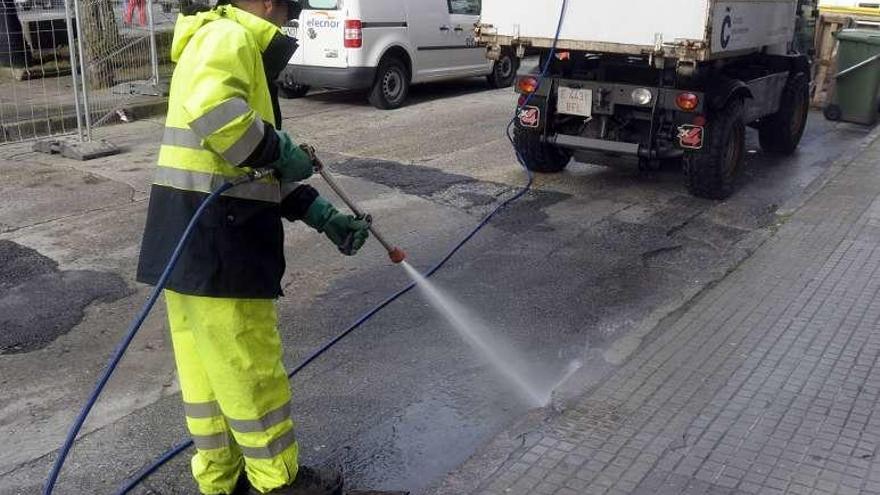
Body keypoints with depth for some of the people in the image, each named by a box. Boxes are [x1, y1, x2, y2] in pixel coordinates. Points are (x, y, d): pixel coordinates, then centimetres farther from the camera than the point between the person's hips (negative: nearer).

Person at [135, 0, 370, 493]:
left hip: (200, 241, 10)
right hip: (213, 240, -10)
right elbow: (213, 109, -31)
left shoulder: (245, 56, 24)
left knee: (206, 368, 18)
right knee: (251, 369, 4)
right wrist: (277, 148, -16)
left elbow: (268, 171, 23)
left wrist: (328, 219, 18)